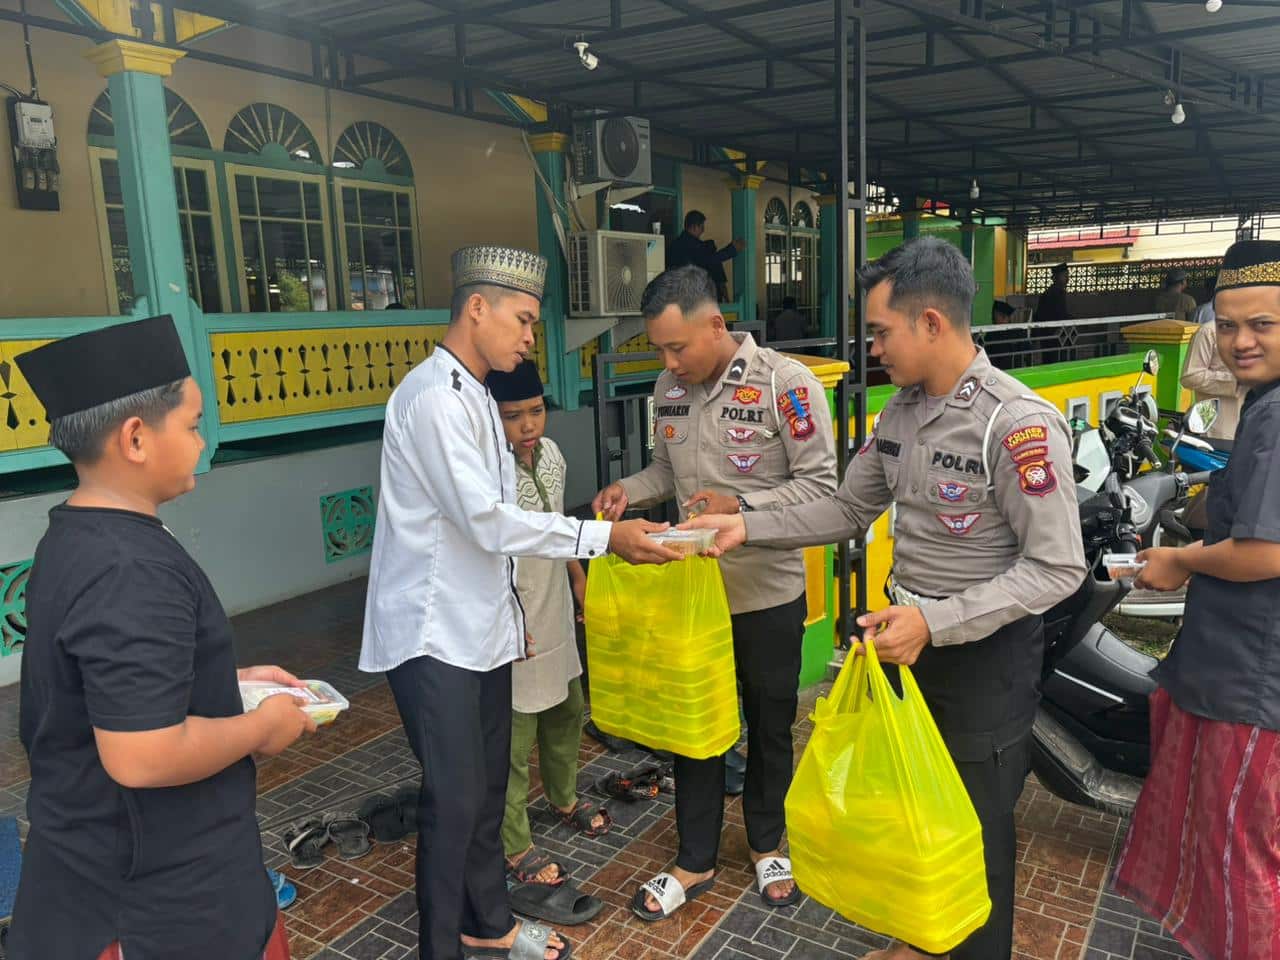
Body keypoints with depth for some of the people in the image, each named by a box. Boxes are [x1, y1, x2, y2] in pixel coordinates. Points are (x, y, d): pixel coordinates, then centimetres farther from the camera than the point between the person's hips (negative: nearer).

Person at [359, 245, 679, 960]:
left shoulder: (476, 396, 14)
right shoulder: (433, 395, -18)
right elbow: (485, 521, -25)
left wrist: (512, 614, 20)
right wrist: (605, 538, -23)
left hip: (481, 629, 9)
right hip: (436, 635, -9)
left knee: (489, 786, 18)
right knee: (454, 799, 1)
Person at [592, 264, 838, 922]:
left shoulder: (784, 382, -17)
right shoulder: (669, 387, 0)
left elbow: (821, 483, -16)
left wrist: (742, 506, -28)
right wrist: (630, 490, -7)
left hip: (767, 591, -4)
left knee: (770, 726, 16)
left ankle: (767, 846, 40)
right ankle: (695, 861, 33)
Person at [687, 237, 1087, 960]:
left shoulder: (1020, 424, -22)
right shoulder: (902, 408, 2)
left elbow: (1057, 568, -23)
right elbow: (849, 510, 8)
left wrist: (936, 622, -30)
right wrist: (747, 528, -2)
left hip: (988, 648, -7)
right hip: (911, 632, 7)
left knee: (977, 821, 11)